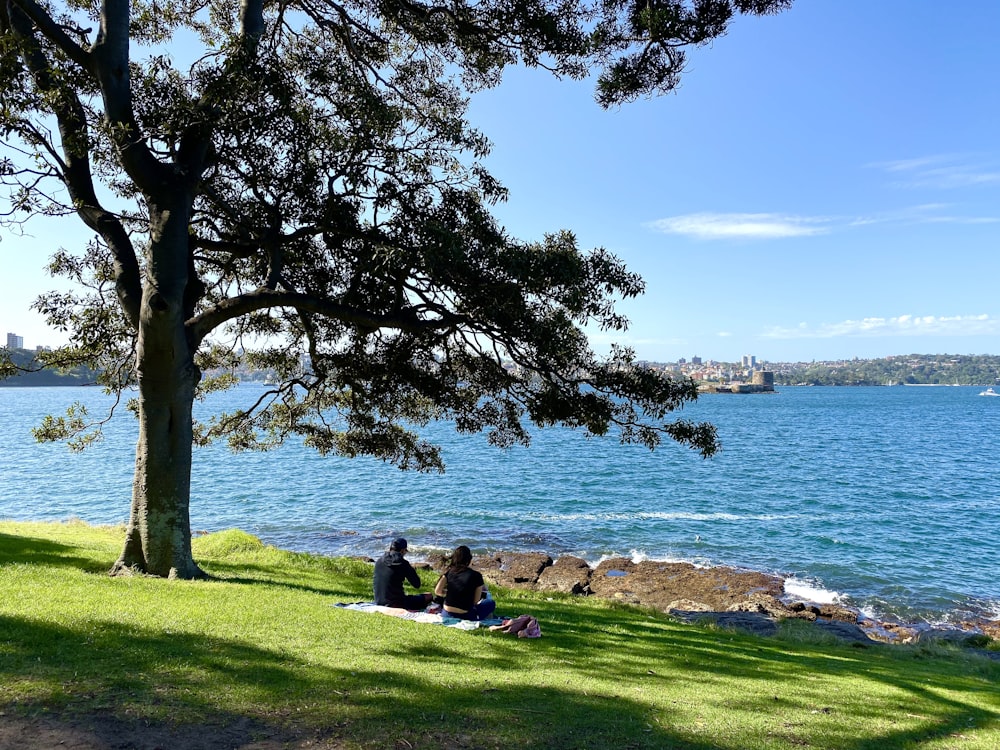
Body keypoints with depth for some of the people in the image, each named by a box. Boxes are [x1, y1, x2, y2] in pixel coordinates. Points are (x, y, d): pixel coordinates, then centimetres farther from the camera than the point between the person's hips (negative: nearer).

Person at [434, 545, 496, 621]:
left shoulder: (449, 572, 1)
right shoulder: (476, 575, -10)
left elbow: (437, 591, -1)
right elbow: (476, 601, -5)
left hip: (447, 614, 4)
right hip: (465, 616, -4)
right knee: (491, 603, 18)